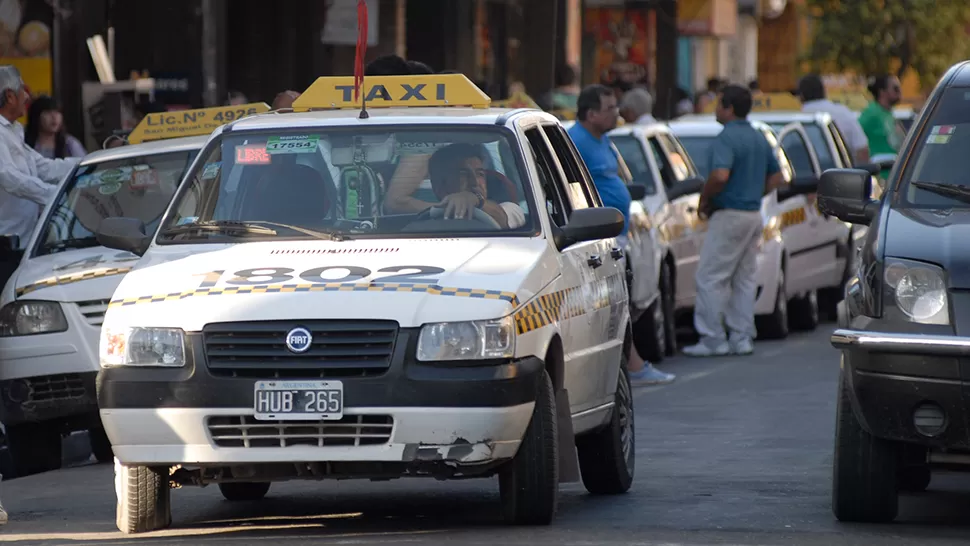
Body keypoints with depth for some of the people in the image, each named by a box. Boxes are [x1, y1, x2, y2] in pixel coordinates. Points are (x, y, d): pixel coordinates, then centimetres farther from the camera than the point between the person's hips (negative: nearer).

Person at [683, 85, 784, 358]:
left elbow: (721, 175, -30)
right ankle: (742, 338, 13)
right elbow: (776, 177, 19)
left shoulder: (727, 138, -16)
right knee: (745, 278, 12)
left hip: (729, 215, -9)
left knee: (710, 277, -3)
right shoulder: (759, 138, 12)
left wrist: (704, 199, -14)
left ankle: (713, 339, -5)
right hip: (753, 214, 9)